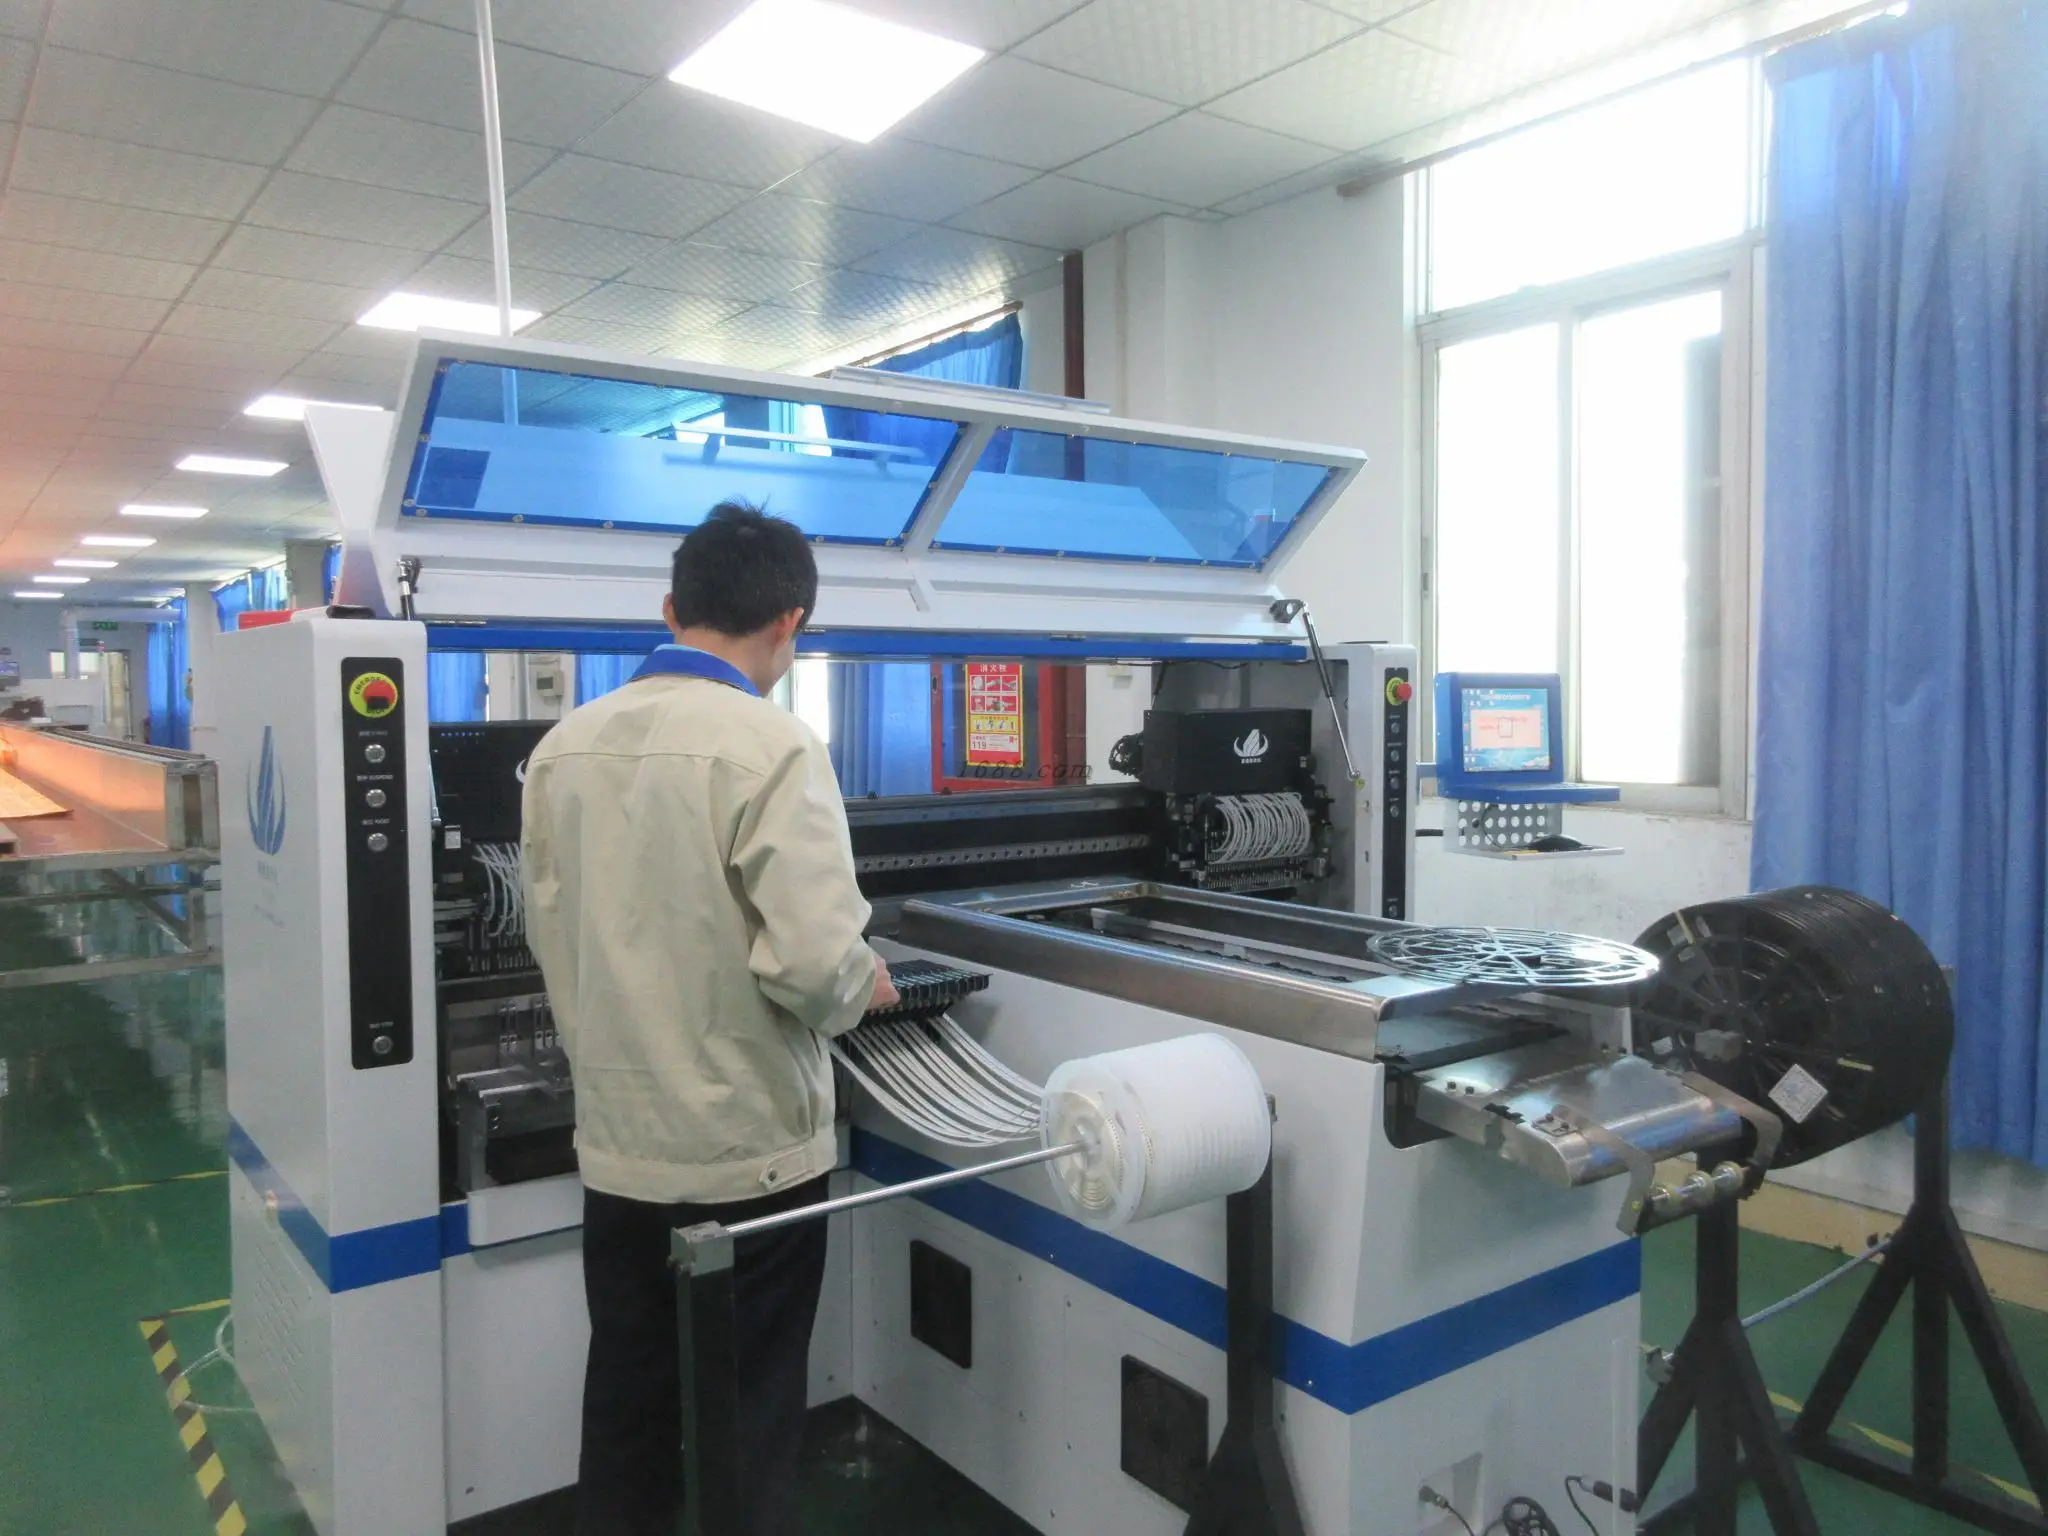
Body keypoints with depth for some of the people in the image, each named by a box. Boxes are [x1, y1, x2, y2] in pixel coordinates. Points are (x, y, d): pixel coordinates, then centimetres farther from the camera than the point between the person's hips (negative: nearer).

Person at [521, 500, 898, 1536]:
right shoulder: (771, 746, -20)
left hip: (617, 1141, 5)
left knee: (626, 1411, 20)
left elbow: (548, 932, 7)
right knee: (749, 1423, 13)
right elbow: (811, 961, -25)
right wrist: (865, 986, -3)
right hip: (748, 1149, -5)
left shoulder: (566, 744, 0)